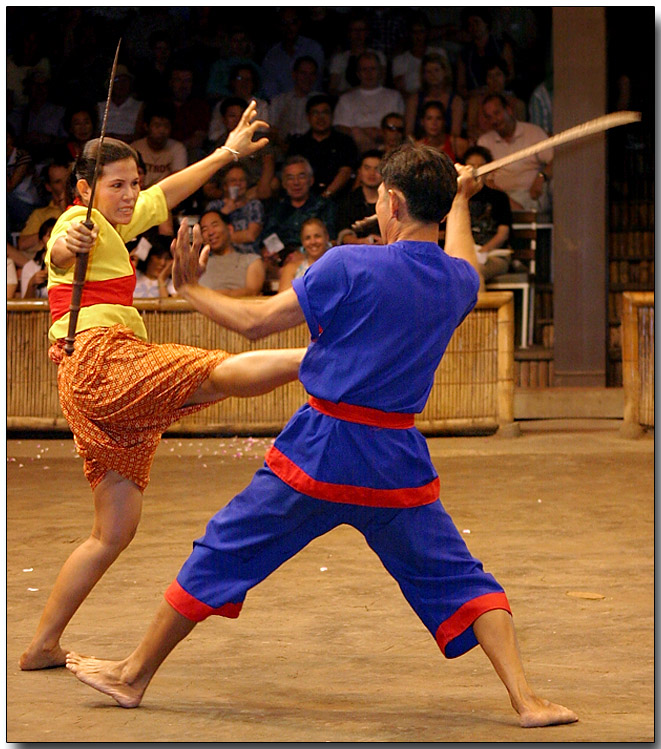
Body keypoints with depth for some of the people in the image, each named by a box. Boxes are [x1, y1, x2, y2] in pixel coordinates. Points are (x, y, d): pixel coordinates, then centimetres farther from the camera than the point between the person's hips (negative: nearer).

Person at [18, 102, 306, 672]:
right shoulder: (82, 222, -2)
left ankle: (43, 646, 6)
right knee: (225, 373, -29)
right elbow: (60, 254, -26)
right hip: (102, 362, -9)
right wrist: (67, 246, -49)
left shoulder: (116, 227, 26)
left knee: (115, 530, 7)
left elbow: (168, 194, 38)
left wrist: (228, 151, 44)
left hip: (96, 393, 9)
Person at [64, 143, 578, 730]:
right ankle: (525, 697, -2)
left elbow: (255, 322, -6)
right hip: (396, 459, 3)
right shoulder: (459, 282, 0)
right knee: (458, 579, 12)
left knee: (223, 556, 11)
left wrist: (188, 288, 9)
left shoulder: (348, 267, -13)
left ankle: (135, 675, 21)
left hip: (321, 448, -3)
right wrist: (460, 201, 46)